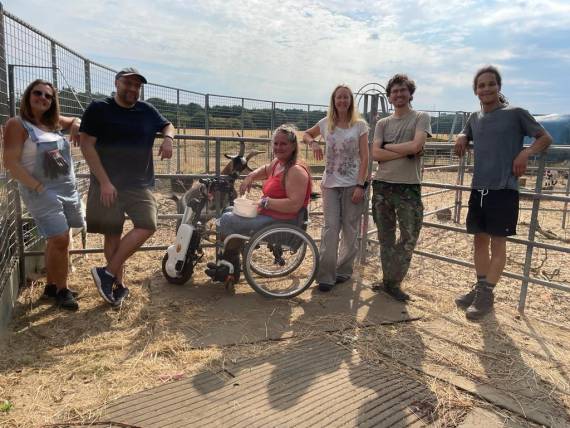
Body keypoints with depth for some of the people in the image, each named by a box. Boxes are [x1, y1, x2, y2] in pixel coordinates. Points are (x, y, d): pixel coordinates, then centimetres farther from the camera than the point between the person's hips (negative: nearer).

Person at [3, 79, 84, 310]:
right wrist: (38, 187, -19)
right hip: (42, 192, -7)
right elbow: (11, 163, -15)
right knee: (60, 240, -11)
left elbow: (75, 120, 30)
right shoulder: (17, 124, -8)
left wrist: (76, 126, 5)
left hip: (68, 189, 7)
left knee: (57, 240, 12)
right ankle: (61, 290, 8)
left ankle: (52, 286, 28)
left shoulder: (54, 122, 10)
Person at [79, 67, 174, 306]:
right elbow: (87, 145, -7)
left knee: (146, 227, -15)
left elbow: (167, 125, 26)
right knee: (112, 235, 5)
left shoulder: (147, 111, 9)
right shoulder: (99, 109, -1)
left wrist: (167, 138, 0)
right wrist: (104, 182, -15)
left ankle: (108, 273, -3)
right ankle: (119, 285, 19)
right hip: (107, 184, -2)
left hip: (140, 184, 3)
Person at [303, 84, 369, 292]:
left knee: (350, 229, 6)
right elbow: (306, 134, 24)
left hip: (352, 184, -1)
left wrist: (360, 185, -13)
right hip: (331, 183, 2)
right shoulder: (326, 123, 6)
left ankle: (344, 270, 21)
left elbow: (364, 157, -4)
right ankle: (326, 275, 0)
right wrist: (313, 143, 0)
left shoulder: (360, 125, -1)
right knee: (330, 227, -4)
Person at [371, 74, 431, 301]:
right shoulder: (382, 123, 10)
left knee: (410, 238, 0)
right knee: (385, 238, 10)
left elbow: (416, 146, -15)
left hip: (409, 187, -3)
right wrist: (405, 152, -12)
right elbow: (376, 154, -4)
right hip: (382, 186, 3)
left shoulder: (421, 118, 2)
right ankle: (389, 280, 24)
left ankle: (392, 282, 16)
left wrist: (388, 146, -4)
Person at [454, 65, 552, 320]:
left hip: (504, 189, -5)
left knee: (497, 243, 2)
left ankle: (487, 294, 10)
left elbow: (545, 138, 3)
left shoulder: (515, 114, -2)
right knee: (479, 240, 12)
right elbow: (465, 136, 31)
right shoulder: (474, 118, 12)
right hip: (478, 188, 5)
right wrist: (461, 138, 7)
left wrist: (526, 153, -16)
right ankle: (480, 287, 25)